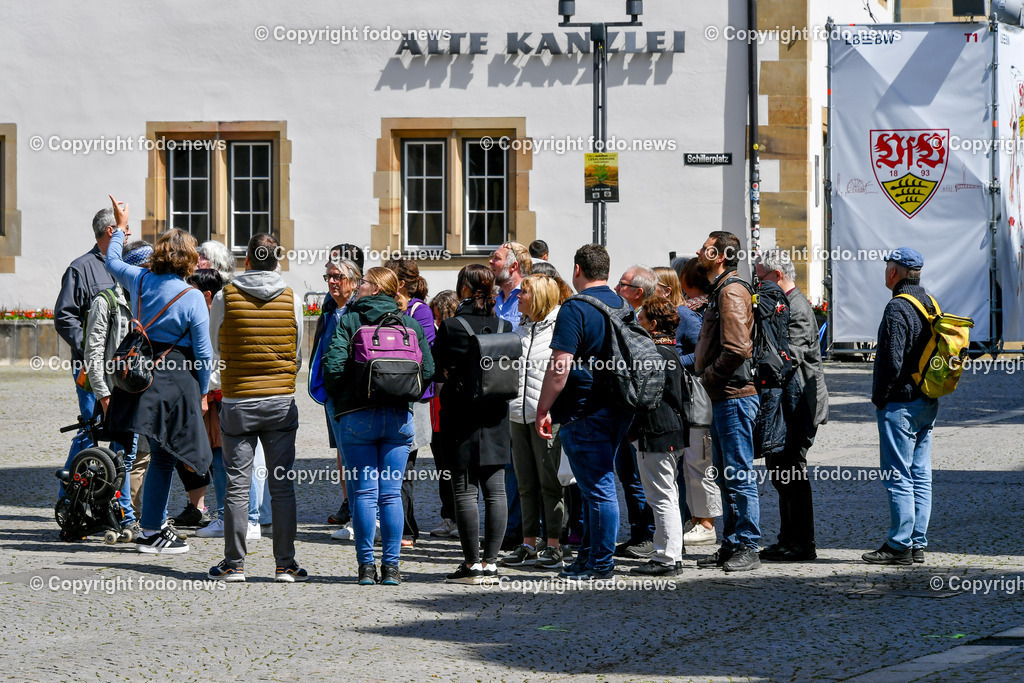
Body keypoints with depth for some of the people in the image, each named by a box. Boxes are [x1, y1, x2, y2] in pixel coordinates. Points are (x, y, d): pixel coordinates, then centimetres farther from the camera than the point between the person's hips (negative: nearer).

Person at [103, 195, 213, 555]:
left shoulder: (140, 280, 2)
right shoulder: (192, 297, -11)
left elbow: (112, 262, 26)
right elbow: (204, 353, -9)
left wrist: (120, 227, 40)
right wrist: (202, 393, 4)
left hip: (139, 374, 6)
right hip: (175, 382, -6)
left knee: (160, 456, 19)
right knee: (163, 458, 1)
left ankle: (156, 524, 25)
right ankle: (150, 532, 4)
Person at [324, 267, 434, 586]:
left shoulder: (349, 321, -2)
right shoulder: (411, 325, 7)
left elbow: (333, 365, -11)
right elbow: (428, 370, 2)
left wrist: (339, 399, 5)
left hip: (357, 416, -2)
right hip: (399, 416, 2)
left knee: (364, 492, 1)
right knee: (392, 493, 5)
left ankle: (366, 565, 0)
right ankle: (391, 566, 4)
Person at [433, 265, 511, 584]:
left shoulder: (451, 327, -11)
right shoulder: (503, 326, 2)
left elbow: (437, 369, -5)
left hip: (462, 415, -4)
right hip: (496, 415, 4)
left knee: (465, 489, -1)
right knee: (495, 489, 6)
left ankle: (472, 564, -2)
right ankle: (490, 563, 6)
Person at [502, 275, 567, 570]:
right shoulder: (521, 329, 17)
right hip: (519, 414, 7)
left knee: (550, 482, -3)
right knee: (526, 484, 9)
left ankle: (553, 546, 1)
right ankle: (528, 545, 13)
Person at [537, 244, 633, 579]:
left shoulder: (575, 309, -13)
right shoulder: (624, 306, 13)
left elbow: (560, 366, -19)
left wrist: (543, 408, -13)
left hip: (586, 413, -8)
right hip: (620, 409, 8)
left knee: (598, 486, -4)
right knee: (598, 482, 16)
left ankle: (600, 564, 0)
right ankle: (589, 556, 22)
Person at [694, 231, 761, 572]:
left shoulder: (732, 292, -14)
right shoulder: (720, 291, 18)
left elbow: (736, 349, -23)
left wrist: (707, 377, -13)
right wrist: (705, 374, 12)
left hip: (735, 396, -11)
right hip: (722, 396, 11)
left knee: (739, 475, -6)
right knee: (726, 476, 14)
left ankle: (748, 548, -3)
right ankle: (732, 545, 19)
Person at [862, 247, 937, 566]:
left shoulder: (897, 308, -16)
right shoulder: (930, 304, 12)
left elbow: (892, 361, -21)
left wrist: (879, 397, -9)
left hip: (899, 404, -9)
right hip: (927, 404, 9)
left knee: (897, 476, -6)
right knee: (921, 474, 10)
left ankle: (899, 545, -6)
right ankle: (918, 543, 13)